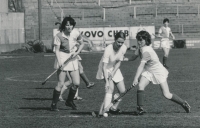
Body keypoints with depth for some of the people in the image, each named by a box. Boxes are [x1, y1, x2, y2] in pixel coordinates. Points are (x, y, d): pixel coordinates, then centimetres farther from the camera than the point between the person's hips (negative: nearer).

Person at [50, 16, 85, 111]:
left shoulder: (76, 33, -5)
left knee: (76, 83, 1)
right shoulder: (59, 36, -16)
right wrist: (59, 62, -29)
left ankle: (69, 101, 25)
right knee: (61, 84, -9)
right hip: (62, 58, -4)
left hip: (73, 58, 4)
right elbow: (56, 50, -16)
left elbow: (82, 44, 10)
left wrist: (77, 52, -7)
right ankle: (53, 104, 3)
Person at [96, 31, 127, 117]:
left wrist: (113, 73, -19)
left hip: (115, 69, 6)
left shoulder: (124, 48, -14)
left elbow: (119, 62, -5)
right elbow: (104, 66, -33)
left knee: (122, 90, 4)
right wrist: (107, 81, -39)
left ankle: (113, 108, 23)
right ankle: (103, 110, -31)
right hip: (106, 70, -6)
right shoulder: (108, 49, -31)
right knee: (110, 88, -25)